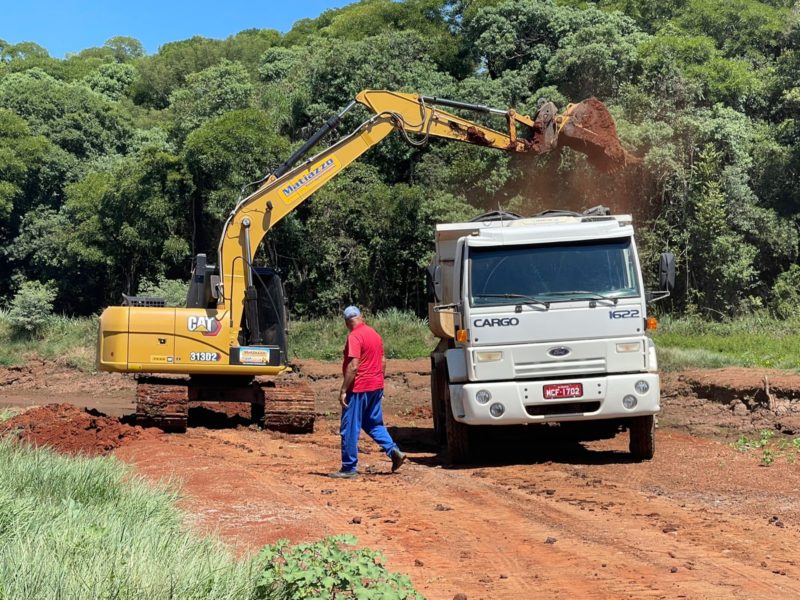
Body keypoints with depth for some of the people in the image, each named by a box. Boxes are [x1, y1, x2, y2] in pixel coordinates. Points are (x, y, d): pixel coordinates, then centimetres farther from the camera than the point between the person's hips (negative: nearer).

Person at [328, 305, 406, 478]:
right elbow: (383, 362, 15)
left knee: (350, 429, 0)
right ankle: (394, 451, 5)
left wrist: (343, 390, -17)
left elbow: (353, 367, -22)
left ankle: (349, 468, 3)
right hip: (376, 386, 8)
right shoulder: (374, 334, 10)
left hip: (359, 388, -8)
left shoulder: (354, 336, -16)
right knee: (374, 423, 20)